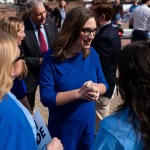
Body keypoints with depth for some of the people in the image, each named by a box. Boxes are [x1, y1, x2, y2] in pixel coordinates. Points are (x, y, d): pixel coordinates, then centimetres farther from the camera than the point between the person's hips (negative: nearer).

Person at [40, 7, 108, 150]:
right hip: (63, 127, -4)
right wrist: (79, 93, -31)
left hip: (89, 124, 5)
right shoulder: (52, 58, -20)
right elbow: (46, 98, -23)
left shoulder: (92, 54, -5)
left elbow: (103, 83, 3)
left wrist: (96, 89, -21)